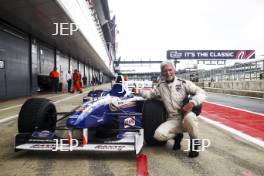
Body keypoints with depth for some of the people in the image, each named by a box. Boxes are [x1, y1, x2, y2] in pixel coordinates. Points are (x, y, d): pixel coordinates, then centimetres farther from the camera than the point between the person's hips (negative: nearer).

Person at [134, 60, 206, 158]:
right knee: (158, 134, -25)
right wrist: (138, 91, 7)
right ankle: (177, 135, 10)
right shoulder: (160, 86, 12)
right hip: (173, 120, 3)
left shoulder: (184, 83, 1)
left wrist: (191, 103, -24)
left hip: (186, 118, -2)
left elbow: (201, 92, -5)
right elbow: (150, 94, 26)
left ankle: (194, 142, -6)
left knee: (190, 116, -39)